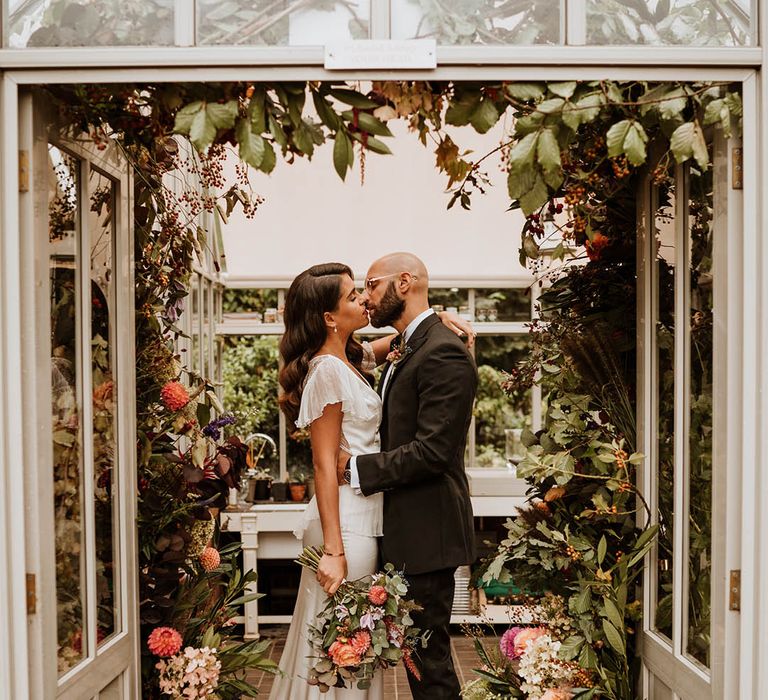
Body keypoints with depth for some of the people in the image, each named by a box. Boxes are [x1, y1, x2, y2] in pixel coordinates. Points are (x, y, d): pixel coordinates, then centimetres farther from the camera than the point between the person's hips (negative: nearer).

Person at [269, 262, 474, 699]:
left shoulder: (352, 358, 8)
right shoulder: (327, 371, -17)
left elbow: (395, 341, 27)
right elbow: (325, 465, -19)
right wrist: (334, 551, -21)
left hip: (368, 514, 9)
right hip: (347, 522, -9)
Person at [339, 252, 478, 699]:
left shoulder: (443, 354, -17)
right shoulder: (407, 351, 16)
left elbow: (430, 451, -23)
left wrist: (355, 469, -18)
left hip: (427, 530, -10)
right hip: (408, 528, 10)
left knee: (428, 657, -1)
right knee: (419, 650, 18)